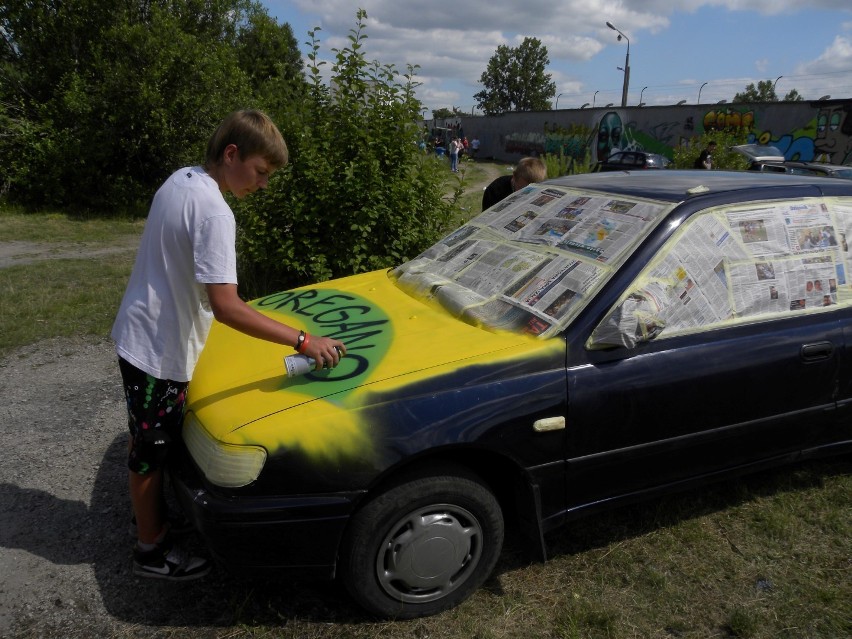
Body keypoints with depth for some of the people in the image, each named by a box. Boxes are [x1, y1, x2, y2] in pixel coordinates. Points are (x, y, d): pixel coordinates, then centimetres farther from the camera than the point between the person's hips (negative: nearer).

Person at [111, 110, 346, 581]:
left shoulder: (180, 179, 3)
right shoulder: (213, 212, -27)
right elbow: (225, 306, -34)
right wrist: (303, 342, -33)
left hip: (139, 335, 9)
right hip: (159, 350, -9)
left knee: (151, 443, 25)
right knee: (151, 450, 8)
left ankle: (151, 515, 45)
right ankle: (151, 551, 27)